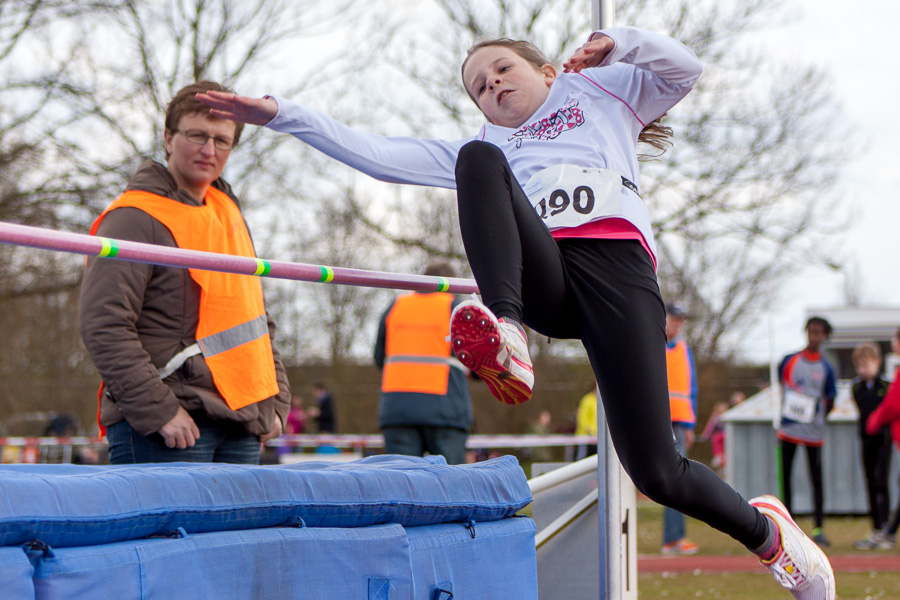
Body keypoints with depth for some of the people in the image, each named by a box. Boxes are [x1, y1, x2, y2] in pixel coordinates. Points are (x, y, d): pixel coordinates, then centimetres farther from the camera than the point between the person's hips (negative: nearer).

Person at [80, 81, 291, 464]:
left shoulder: (228, 212, 19)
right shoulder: (135, 218, -7)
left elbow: (256, 318, 26)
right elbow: (104, 328, -15)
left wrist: (275, 403, 15)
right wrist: (159, 411, -20)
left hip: (240, 426, 8)